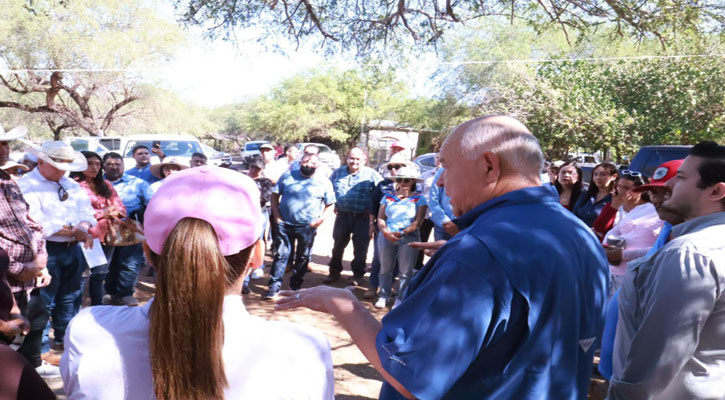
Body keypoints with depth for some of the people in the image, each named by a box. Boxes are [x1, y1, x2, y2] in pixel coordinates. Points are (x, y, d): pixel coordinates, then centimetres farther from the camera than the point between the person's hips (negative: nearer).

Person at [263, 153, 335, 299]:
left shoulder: (324, 182, 1)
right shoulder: (287, 176, 3)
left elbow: (330, 205, 5)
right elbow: (275, 195, 6)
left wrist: (320, 220, -8)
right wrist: (277, 216, -3)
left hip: (307, 227, 0)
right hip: (285, 224, 0)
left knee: (303, 257, 10)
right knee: (281, 255, 1)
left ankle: (295, 285, 26)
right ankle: (275, 285, 9)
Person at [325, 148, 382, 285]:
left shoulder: (371, 174, -7)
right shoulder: (338, 172, 6)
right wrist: (335, 205, 12)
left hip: (363, 217, -3)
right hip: (342, 215, 4)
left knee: (360, 247, 4)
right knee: (338, 244, 12)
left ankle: (358, 274, 20)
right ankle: (334, 272, 26)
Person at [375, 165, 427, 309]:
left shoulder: (419, 198, 1)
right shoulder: (388, 197, 11)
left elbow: (418, 222, -6)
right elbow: (380, 218, 8)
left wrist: (402, 233, -15)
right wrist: (386, 232, -10)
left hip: (408, 238, -3)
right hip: (386, 237, 3)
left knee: (406, 270, -1)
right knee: (385, 268, 9)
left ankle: (401, 298, 11)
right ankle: (384, 296, 22)